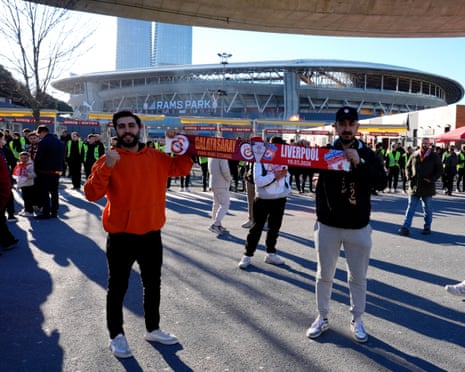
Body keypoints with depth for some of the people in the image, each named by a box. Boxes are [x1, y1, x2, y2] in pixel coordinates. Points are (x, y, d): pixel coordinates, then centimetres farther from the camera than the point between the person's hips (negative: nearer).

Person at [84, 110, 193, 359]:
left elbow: (183, 168, 8)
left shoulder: (156, 157, 4)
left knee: (153, 285, 17)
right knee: (118, 287, 8)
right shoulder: (108, 160, -8)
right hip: (121, 236, -4)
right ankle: (116, 336, 25)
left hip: (151, 234, 4)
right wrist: (106, 167, -29)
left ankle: (153, 329, 35)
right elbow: (91, 194, -16)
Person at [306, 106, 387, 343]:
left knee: (358, 277, 11)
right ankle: (322, 318, 27)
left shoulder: (367, 154, -1)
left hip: (358, 228, 0)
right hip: (327, 225, 0)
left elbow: (381, 183, -13)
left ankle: (357, 320, 28)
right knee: (324, 275, 12)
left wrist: (359, 163, -25)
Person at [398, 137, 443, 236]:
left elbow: (440, 170, 1)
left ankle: (427, 227, 21)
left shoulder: (434, 156, -1)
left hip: (427, 187, -1)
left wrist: (432, 179, -12)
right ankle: (405, 227, 0)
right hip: (414, 187, 2)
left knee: (427, 208, 10)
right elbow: (408, 167, 16)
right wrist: (409, 177, -1)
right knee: (411, 207, 1)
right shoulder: (414, 155, 5)